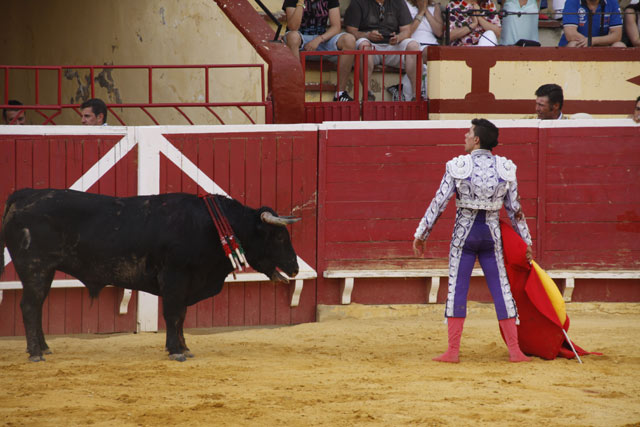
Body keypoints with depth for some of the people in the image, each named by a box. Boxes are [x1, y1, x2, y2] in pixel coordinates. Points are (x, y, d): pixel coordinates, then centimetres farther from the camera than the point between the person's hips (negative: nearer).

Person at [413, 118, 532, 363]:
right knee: (501, 290, 7)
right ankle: (515, 351, 5)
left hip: (464, 234, -2)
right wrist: (526, 241, 14)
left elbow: (438, 204, -7)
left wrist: (420, 235, 0)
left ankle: (453, 351, 2)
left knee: (457, 289, 3)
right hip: (492, 235, 2)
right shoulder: (505, 169, 0)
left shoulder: (458, 168, -9)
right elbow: (515, 209, 5)